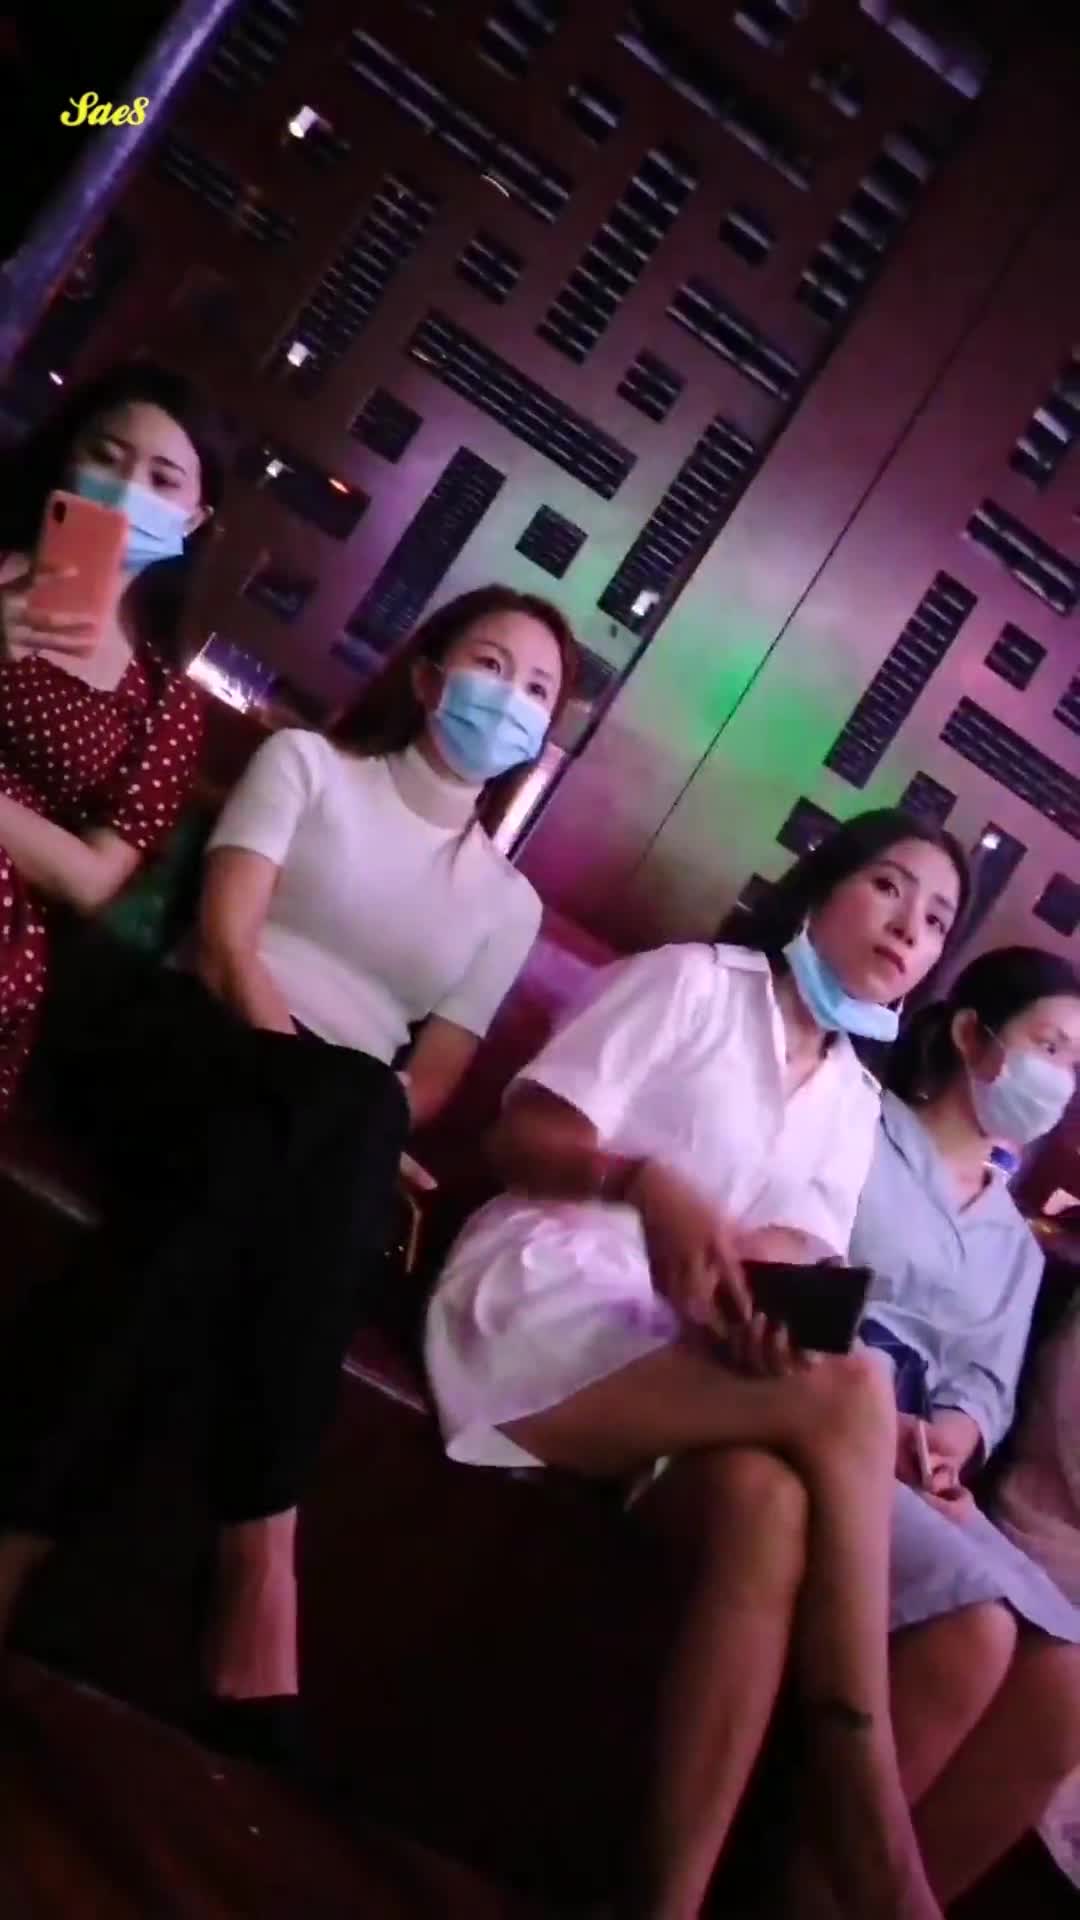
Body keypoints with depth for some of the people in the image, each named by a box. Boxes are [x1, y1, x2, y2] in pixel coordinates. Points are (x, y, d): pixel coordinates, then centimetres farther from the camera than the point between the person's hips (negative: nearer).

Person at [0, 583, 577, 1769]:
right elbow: (226, 943, -4)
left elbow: (434, 1075, 10)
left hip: (326, 1152, 3)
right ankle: (256, 1553, -37)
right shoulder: (308, 763, 11)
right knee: (347, 1106, -35)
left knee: (285, 1183, -33)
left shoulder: (506, 901, 19)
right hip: (176, 1048, -2)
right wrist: (341, 1114, -18)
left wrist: (349, 1139, -12)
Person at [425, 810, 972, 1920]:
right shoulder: (693, 979, 5)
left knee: (766, 1503, -32)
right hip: (548, 1297, -5)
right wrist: (649, 1182, -24)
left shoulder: (855, 1104, 21)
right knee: (851, 1395, -28)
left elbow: (798, 1256, 6)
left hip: (680, 1356, 5)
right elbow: (523, 1136, -4)